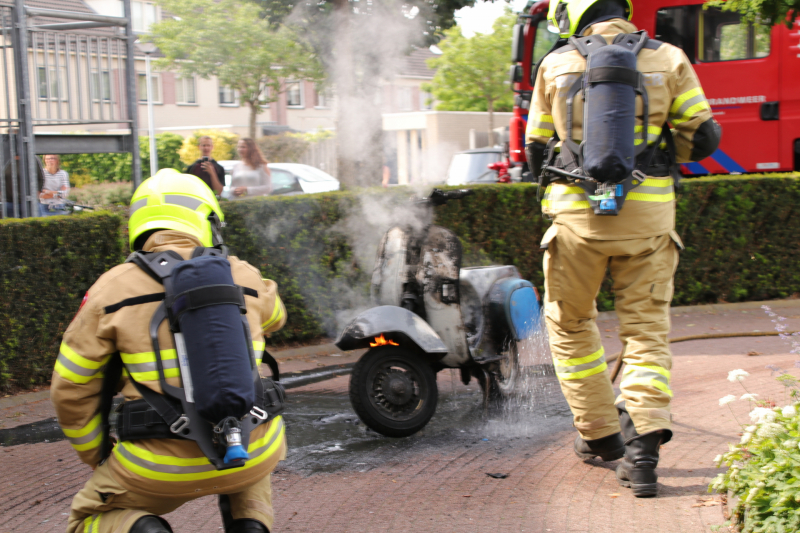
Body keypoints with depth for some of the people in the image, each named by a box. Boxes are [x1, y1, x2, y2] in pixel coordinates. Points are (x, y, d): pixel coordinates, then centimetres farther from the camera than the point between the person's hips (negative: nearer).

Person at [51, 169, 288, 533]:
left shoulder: (113, 290, -4)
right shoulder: (243, 277, 3)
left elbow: (71, 389, 2)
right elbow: (274, 317, 28)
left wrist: (94, 455, 17)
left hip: (161, 469, -2)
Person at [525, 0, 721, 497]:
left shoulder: (556, 65, 4)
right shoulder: (667, 58, 3)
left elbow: (537, 152, 10)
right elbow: (704, 138, 3)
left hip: (578, 214, 0)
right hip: (649, 212, 1)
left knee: (570, 323, 18)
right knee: (647, 329, 8)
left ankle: (600, 433, 24)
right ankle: (644, 446, -5)